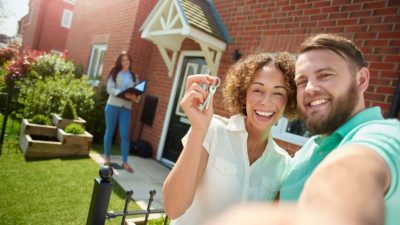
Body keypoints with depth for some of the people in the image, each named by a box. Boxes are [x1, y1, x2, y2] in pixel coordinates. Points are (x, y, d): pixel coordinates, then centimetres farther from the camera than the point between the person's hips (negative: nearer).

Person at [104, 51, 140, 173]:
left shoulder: (134, 76, 12)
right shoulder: (115, 73, 5)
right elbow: (109, 89, -7)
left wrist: (135, 97, -18)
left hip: (126, 108, 2)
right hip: (113, 105, -1)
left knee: (125, 135, -3)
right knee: (110, 131, 7)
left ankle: (125, 162, 2)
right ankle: (107, 158, 21)